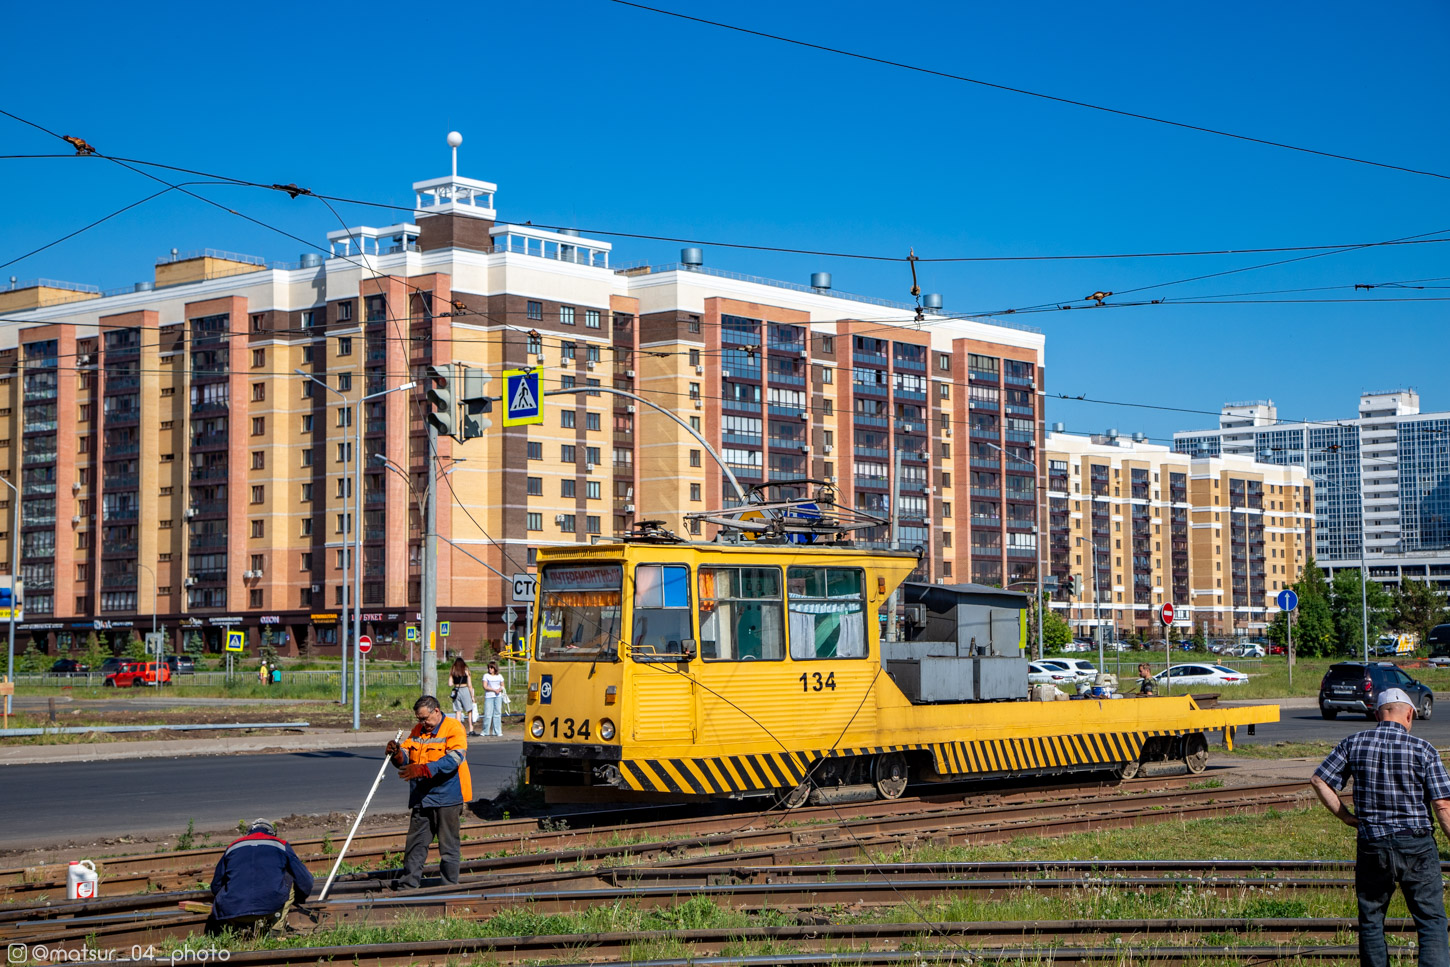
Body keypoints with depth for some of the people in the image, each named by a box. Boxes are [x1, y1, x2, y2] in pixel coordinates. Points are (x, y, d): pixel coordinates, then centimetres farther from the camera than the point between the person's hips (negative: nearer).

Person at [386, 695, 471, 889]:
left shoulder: (453, 729, -8)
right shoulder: (417, 731, 14)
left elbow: (452, 760, -21)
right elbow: (406, 757, 11)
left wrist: (423, 769, -30)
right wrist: (397, 753, -14)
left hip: (446, 797, -6)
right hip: (421, 798, 6)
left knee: (448, 844, 1)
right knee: (415, 842, 6)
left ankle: (449, 885, 9)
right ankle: (409, 883, 9)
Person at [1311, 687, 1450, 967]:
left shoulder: (1354, 744, 1)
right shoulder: (1423, 749, -6)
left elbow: (1319, 780, 0)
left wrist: (1346, 816, 7)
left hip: (1372, 845, 2)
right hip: (1416, 844, -2)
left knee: (1371, 919, 14)